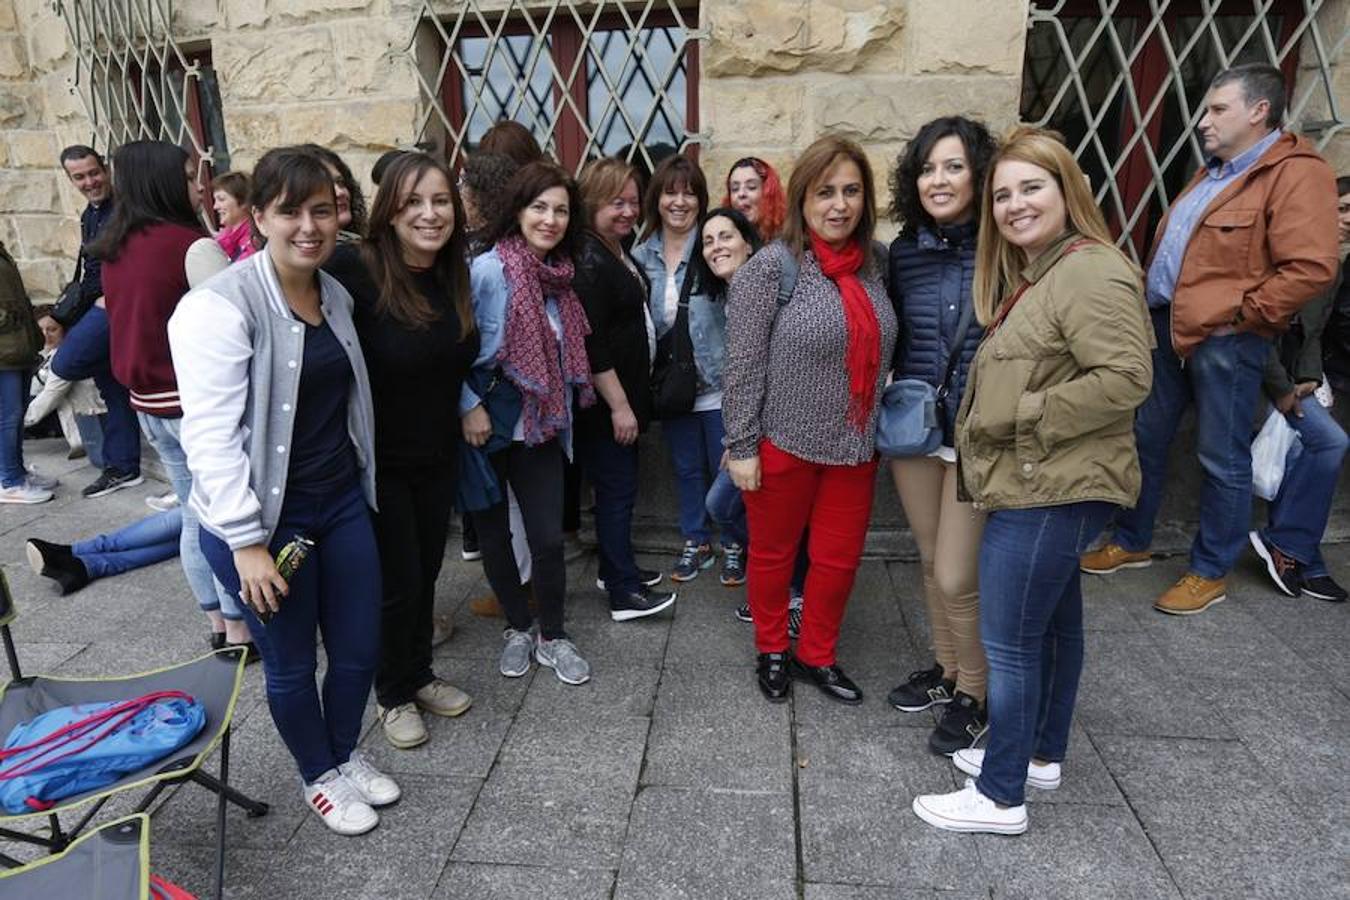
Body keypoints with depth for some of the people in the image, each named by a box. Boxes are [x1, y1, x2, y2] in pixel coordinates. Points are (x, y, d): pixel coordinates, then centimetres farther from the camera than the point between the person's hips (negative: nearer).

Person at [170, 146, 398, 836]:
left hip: (343, 501, 6)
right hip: (265, 517, -6)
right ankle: (320, 777, 37)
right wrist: (246, 541, -21)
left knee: (360, 650, 15)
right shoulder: (222, 305, -17)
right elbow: (210, 433, -20)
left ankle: (346, 754, 42)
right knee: (291, 664, 12)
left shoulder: (336, 294, 6)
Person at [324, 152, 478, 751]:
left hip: (438, 458, 6)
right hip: (378, 461, -5)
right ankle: (393, 695, 31)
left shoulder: (455, 275, 0)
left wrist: (472, 409, 6)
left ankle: (420, 675, 40)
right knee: (397, 583, 7)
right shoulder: (355, 273, -21)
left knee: (426, 572, 18)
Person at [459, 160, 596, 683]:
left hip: (541, 424, 4)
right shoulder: (486, 269, -14)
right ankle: (518, 626, 31)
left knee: (549, 538, 1)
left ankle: (551, 636, 22)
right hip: (486, 423, -4)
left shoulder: (560, 276, 5)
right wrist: (469, 406, -18)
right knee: (493, 533, 10)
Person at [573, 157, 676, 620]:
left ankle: (617, 568, 32)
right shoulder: (588, 260, -19)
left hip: (625, 392, 10)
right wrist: (618, 405, -21)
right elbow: (591, 343, -24)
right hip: (604, 401, -10)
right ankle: (623, 593, 7)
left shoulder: (618, 250, 11)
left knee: (620, 483, 18)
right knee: (617, 487, -3)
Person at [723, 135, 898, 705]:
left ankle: (817, 656, 34)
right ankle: (771, 651, 35)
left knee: (840, 559, 13)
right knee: (773, 553, 13)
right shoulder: (771, 266, -14)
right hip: (783, 444, -5)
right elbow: (743, 365, -14)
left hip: (854, 446, 5)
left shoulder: (872, 264, 3)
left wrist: (875, 427, 13)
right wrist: (741, 446, -14)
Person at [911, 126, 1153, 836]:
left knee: (1007, 640, -3)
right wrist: (984, 416, 5)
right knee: (1055, 621, 20)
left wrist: (1023, 418, -20)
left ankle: (999, 797, 11)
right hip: (1039, 485, 10)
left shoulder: (1091, 273, -17)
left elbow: (1124, 378, -25)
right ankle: (1041, 754, 36)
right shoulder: (1027, 277, 15)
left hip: (1051, 491, -10)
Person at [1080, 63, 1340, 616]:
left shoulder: (1296, 174, -13)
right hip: (1167, 325, 9)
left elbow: (1311, 268, -23)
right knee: (1146, 439, 16)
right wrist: (1153, 299, 14)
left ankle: (1210, 572, 19)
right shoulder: (1216, 171, 16)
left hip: (1224, 340, -9)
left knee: (1223, 460, 5)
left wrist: (1241, 314, -18)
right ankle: (1131, 542, 32)